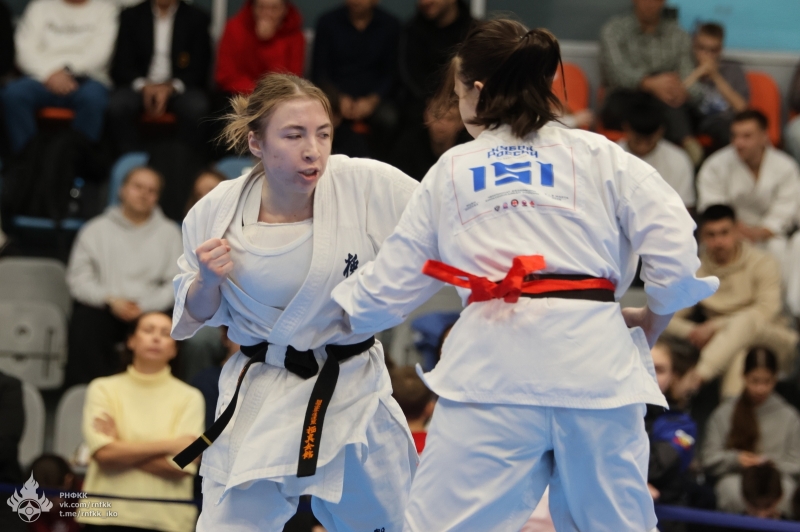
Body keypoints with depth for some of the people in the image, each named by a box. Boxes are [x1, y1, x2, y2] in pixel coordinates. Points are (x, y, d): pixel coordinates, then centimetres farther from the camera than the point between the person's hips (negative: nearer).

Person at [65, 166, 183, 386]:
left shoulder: (169, 233, 17)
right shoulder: (96, 230, 16)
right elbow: (78, 278, 7)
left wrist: (145, 307, -10)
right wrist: (110, 300, -9)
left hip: (150, 310, 0)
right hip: (102, 308, 0)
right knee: (85, 327, -34)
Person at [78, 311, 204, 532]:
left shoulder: (189, 398, 6)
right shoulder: (103, 389, 8)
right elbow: (103, 452, -7)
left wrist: (122, 450, -7)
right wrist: (168, 445, -7)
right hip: (107, 514, 0)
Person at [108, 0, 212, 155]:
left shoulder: (196, 18, 7)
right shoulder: (130, 16, 11)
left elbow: (199, 68, 0)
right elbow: (121, 65, 5)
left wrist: (171, 87, -18)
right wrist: (143, 86, -16)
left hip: (178, 88, -1)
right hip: (141, 87, 1)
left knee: (197, 108, -34)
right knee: (117, 106, -32)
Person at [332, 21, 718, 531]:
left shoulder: (450, 170, 15)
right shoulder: (600, 155, 12)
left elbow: (391, 286, 22)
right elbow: (674, 242, 0)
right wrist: (654, 316, 17)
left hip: (494, 361, -1)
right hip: (594, 359, 1)